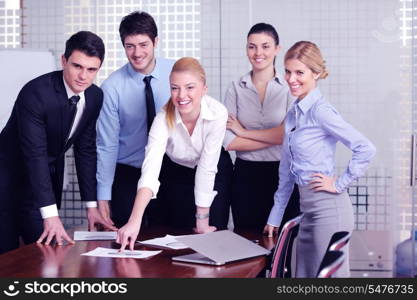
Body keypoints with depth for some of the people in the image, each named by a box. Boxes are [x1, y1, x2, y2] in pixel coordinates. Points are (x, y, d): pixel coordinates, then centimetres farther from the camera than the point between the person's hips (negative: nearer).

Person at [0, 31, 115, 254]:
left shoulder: (95, 97, -6)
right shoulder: (35, 92, -27)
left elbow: (86, 150, 1)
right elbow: (35, 154, -31)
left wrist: (91, 205, -4)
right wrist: (50, 215, -36)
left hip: (49, 176, 6)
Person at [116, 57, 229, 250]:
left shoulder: (217, 113, -32)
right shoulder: (164, 119, -31)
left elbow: (206, 168, -28)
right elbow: (150, 171, -43)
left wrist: (202, 221, -23)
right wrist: (135, 221, -56)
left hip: (214, 174, 0)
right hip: (175, 174, 1)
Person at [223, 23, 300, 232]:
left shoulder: (289, 87, -1)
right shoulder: (236, 89, 4)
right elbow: (228, 142, -6)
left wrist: (244, 131, -10)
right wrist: (275, 137, -11)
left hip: (282, 175, -2)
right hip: (246, 176, 2)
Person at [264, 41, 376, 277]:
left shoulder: (320, 111, -13)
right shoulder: (293, 115, 13)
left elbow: (366, 149, -21)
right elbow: (287, 170, 19)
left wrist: (340, 184, -13)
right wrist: (275, 216, 19)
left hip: (328, 207, -9)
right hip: (308, 208, 9)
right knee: (304, 276, 14)